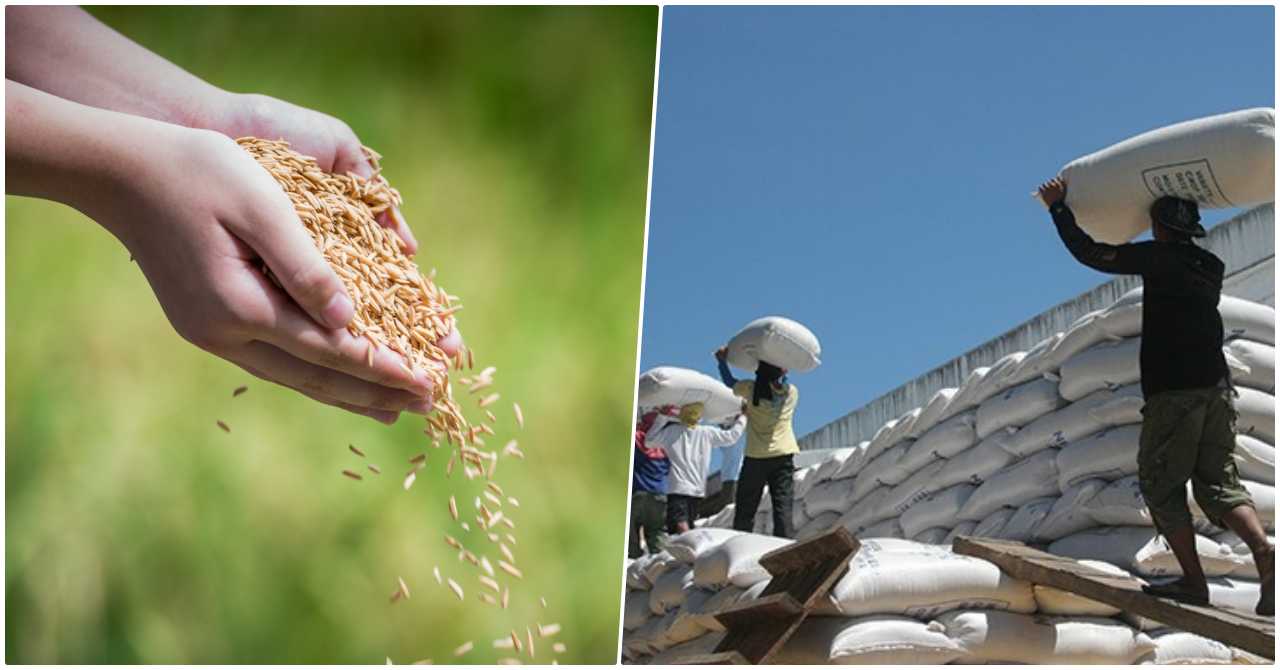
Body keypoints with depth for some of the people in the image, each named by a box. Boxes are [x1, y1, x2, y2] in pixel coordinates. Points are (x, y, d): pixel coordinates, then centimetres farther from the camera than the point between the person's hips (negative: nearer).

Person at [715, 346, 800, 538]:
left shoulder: (751, 389, -5)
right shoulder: (792, 392, 1)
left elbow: (730, 383, 15)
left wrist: (722, 361, 27)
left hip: (755, 457, -1)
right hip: (784, 456, 1)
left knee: (745, 510, 6)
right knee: (783, 508, -4)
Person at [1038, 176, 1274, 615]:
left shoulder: (1159, 257, -3)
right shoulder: (1211, 266, 17)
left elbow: (1089, 252, -2)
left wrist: (1058, 207, 12)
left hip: (1173, 390, -7)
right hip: (1216, 386, 7)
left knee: (1161, 483, 2)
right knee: (1218, 482, 8)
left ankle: (1194, 581, -5)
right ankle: (1264, 551, -17)